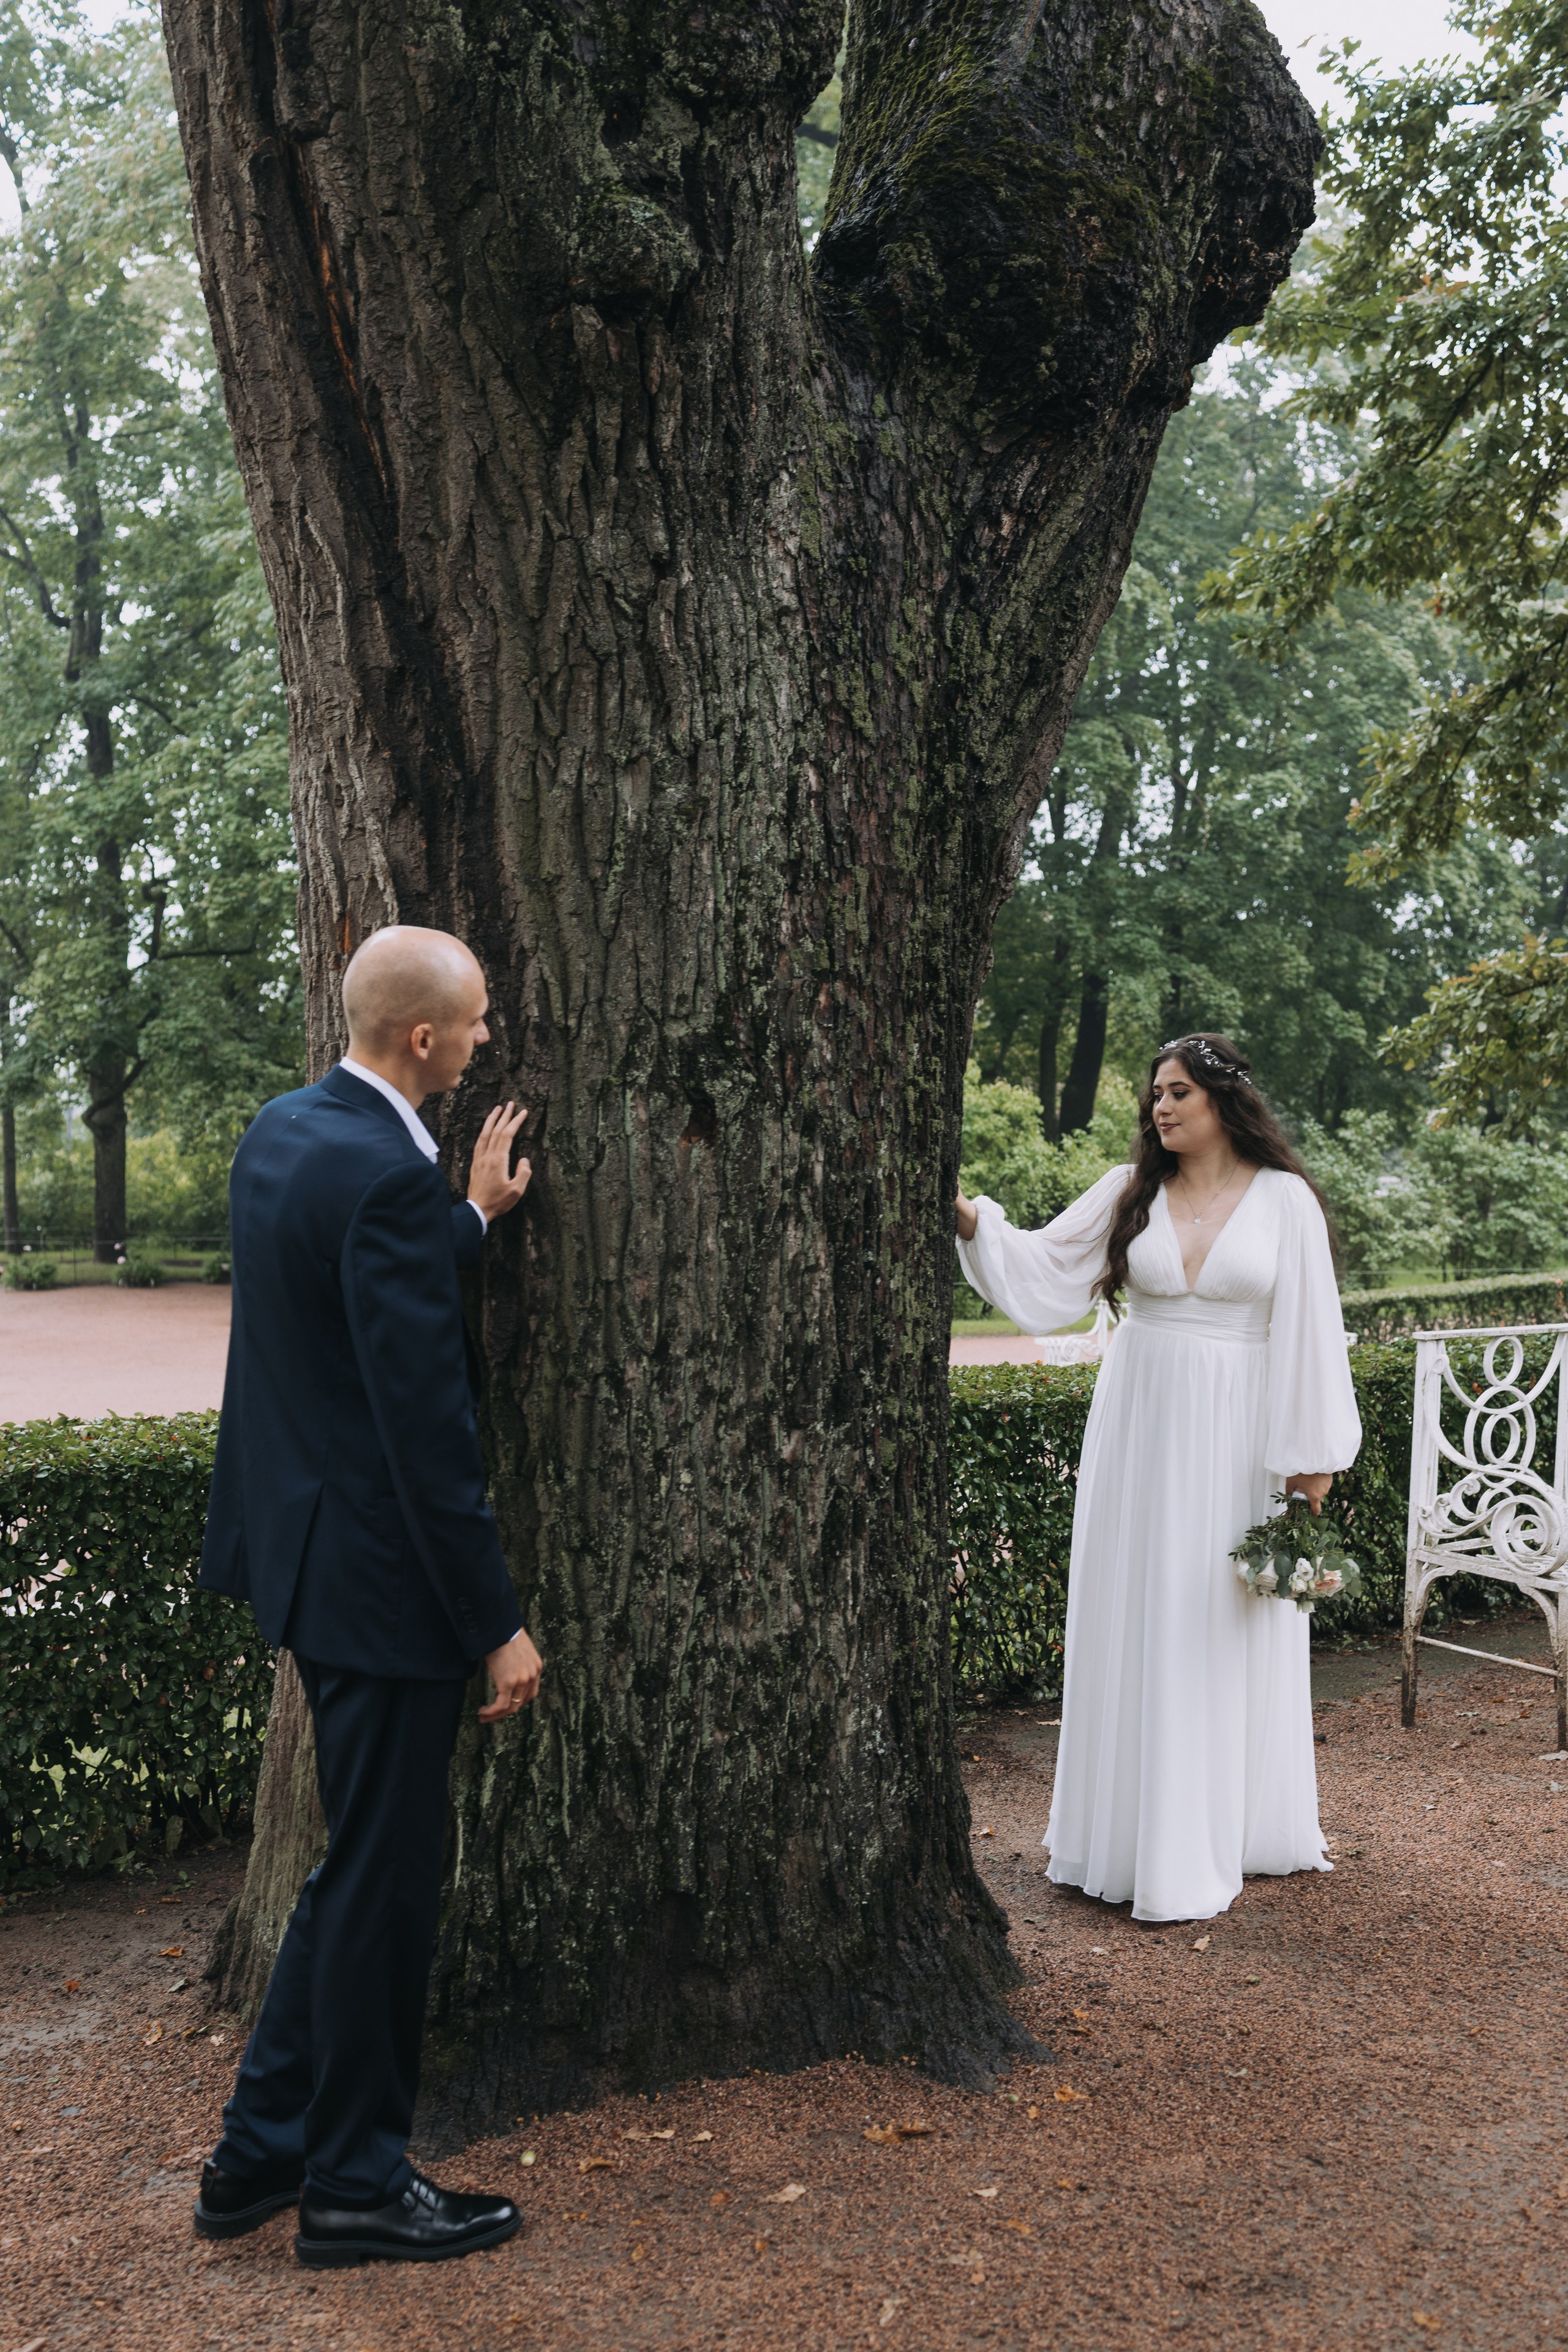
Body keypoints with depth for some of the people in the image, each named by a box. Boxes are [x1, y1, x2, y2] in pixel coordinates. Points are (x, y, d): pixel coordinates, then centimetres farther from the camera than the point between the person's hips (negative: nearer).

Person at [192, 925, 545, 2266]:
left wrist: (470, 1220, 20)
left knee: (365, 1860, 22)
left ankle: (263, 2148, 33)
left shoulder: (283, 1129, 7)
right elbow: (426, 1425, -23)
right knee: (386, 1873, 6)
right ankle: (357, 2186, 24)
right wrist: (497, 1624, -18)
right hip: (377, 1571, -10)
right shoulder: (388, 1176, -23)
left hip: (306, 1540, 10)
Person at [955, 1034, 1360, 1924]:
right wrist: (973, 1219, -15)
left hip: (1236, 1433, -2)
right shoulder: (1130, 1192, 5)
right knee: (1138, 1621, 6)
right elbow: (1043, 1267, 2)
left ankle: (1223, 1835, 17)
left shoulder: (1284, 1199, -2)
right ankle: (1137, 1827, 18)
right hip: (1141, 1423, 2)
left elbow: (1309, 1329, -2)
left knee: (1229, 1634, 5)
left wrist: (1311, 1459, -4)